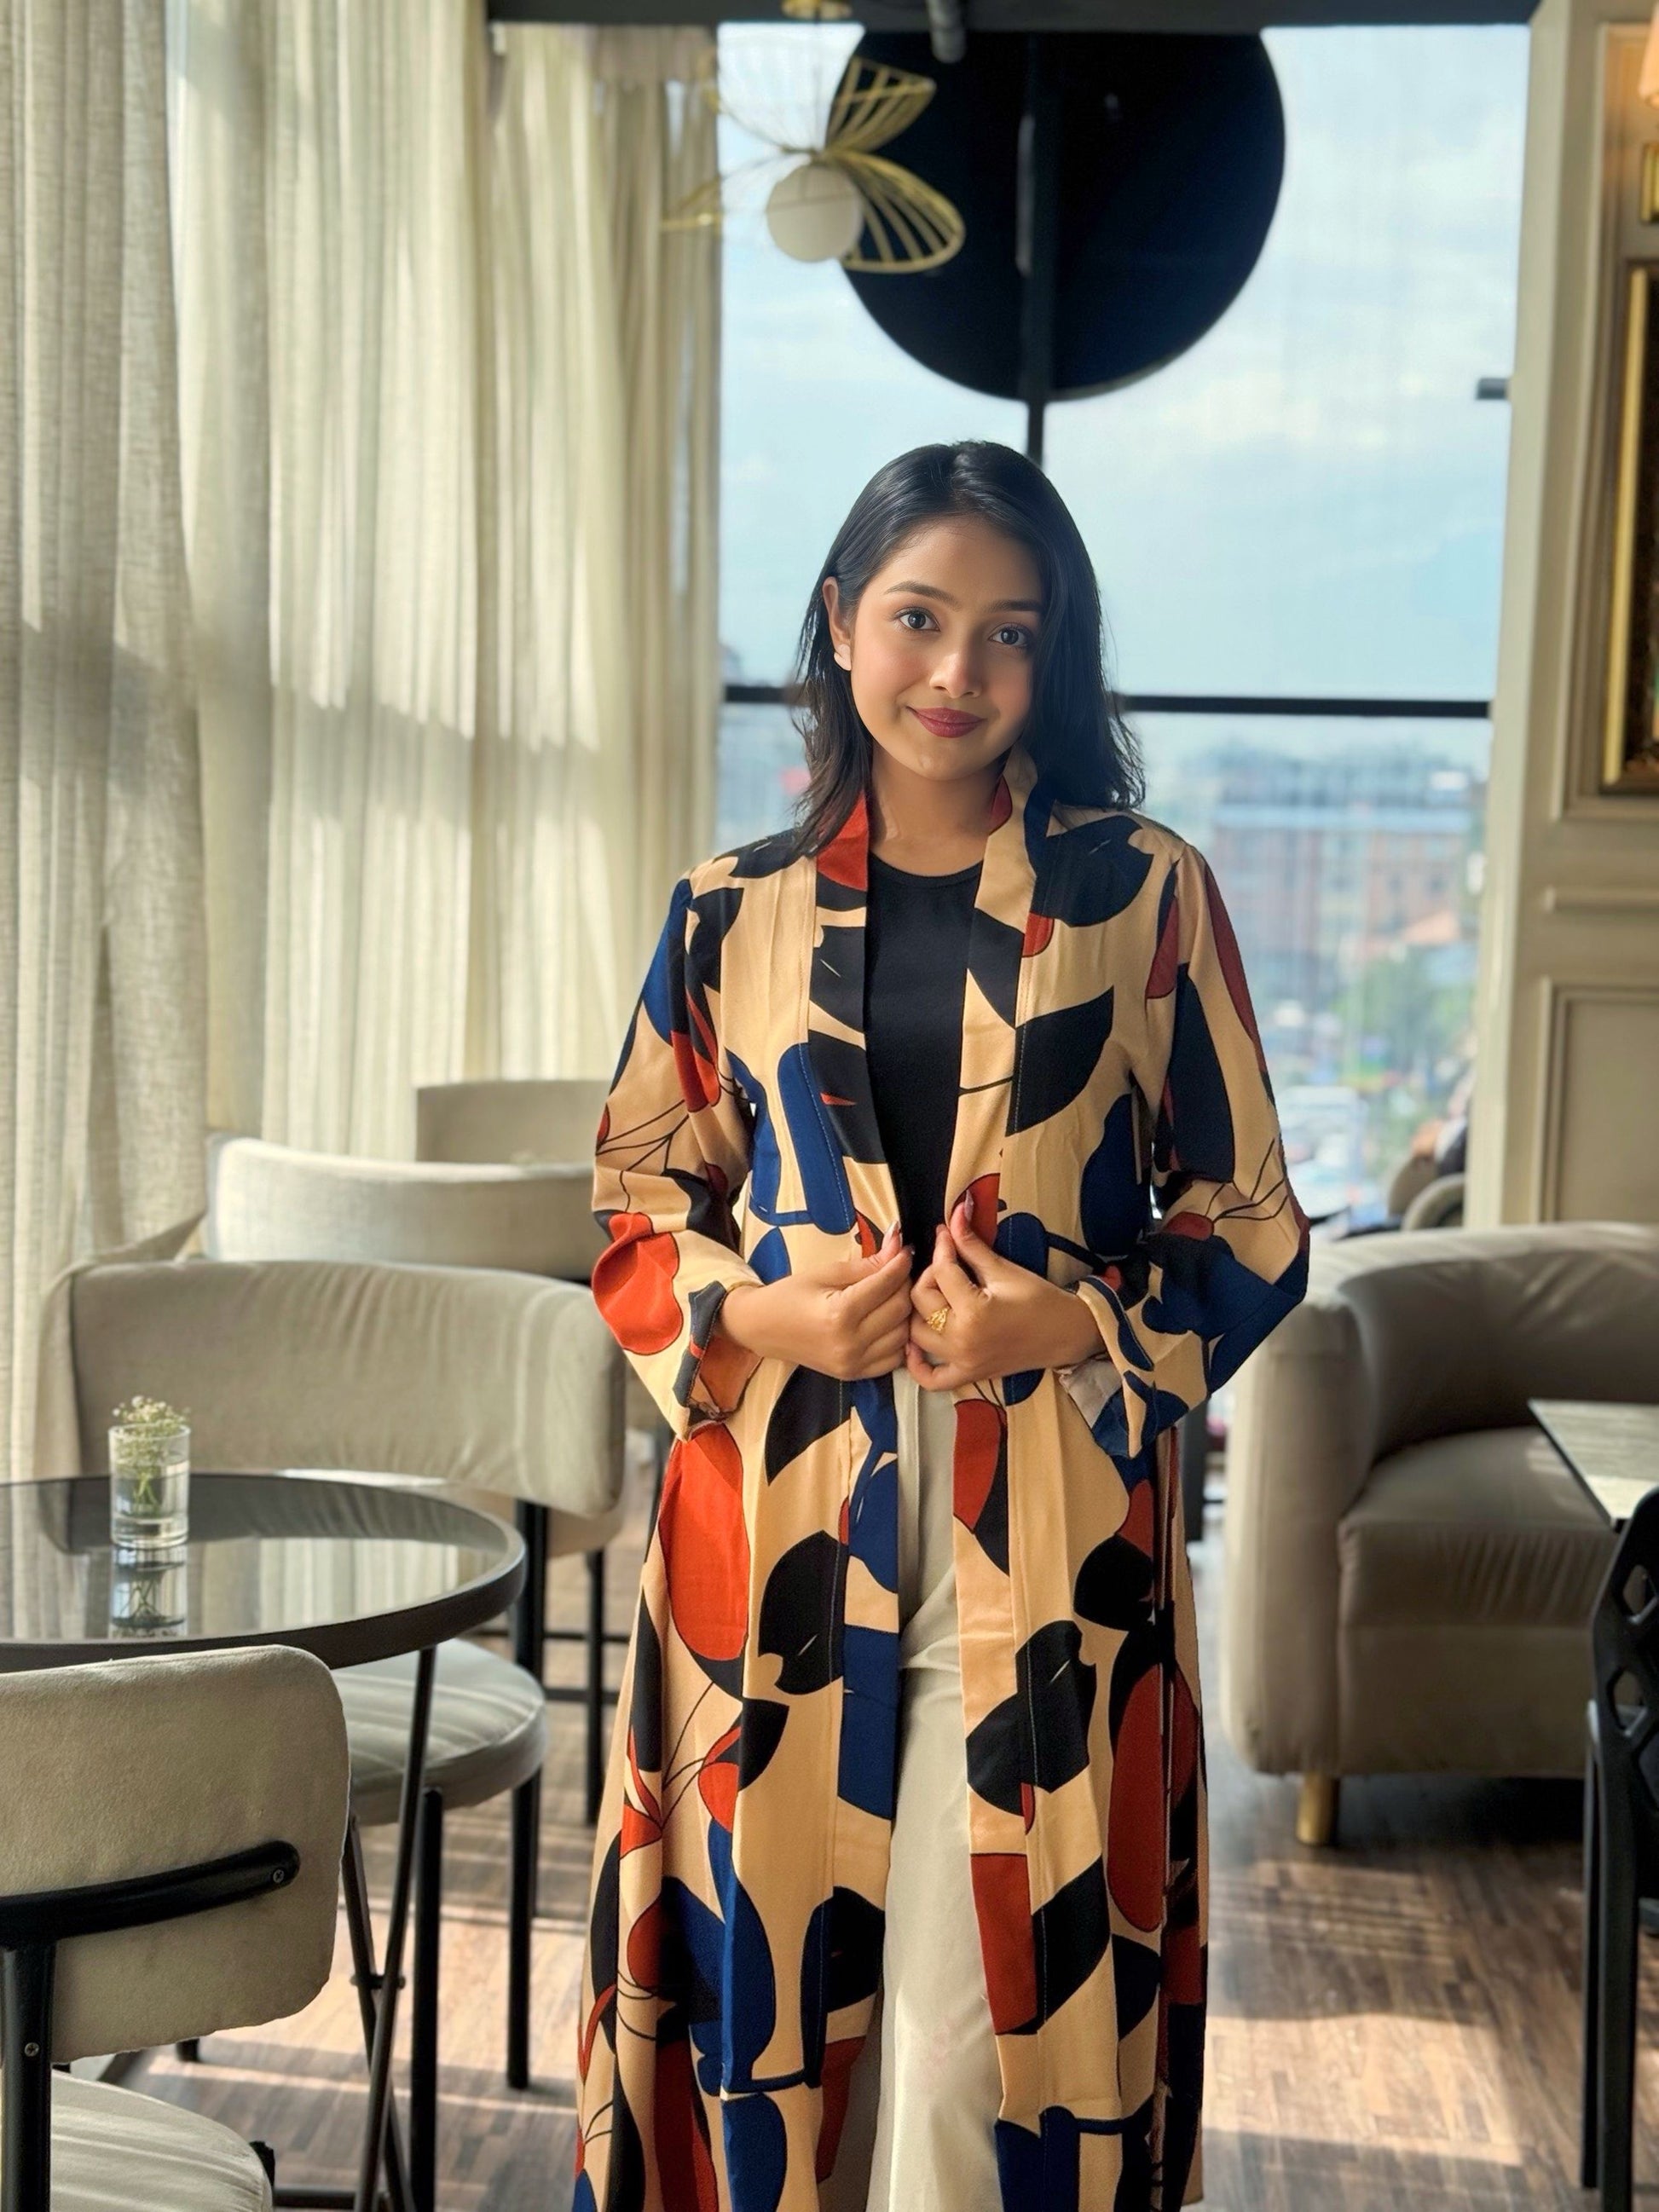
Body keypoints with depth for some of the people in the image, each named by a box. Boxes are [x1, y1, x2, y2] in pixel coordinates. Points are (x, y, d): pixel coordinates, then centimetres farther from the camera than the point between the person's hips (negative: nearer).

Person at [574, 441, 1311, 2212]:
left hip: (1048, 1541, -2)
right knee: (770, 1982, 8)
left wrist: (1082, 1320, -13)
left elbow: (1250, 1230, 5)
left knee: (988, 2028, -1)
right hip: (777, 1530, 2)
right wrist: (755, 1314, -6)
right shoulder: (734, 912, 7)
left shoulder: (1148, 897, 2)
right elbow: (637, 1206, 13)